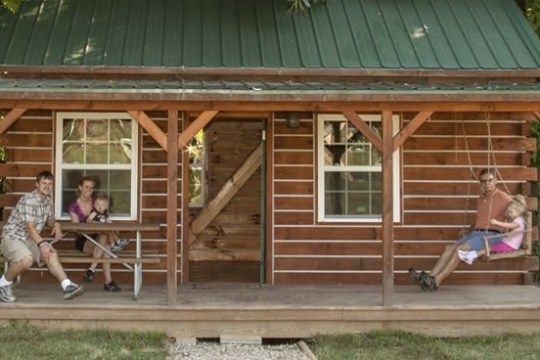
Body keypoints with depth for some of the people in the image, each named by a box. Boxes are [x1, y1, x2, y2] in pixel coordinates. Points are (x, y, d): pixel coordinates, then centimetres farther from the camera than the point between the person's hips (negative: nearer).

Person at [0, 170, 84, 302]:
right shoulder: (28, 200, -21)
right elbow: (30, 227, -26)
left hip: (30, 239, 8)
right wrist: (42, 243, -37)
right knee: (27, 259, -34)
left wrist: (56, 224, -2)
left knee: (51, 254, -12)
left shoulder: (48, 199, 6)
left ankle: (67, 286, -17)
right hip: (12, 237, -8)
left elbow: (49, 218, 22)